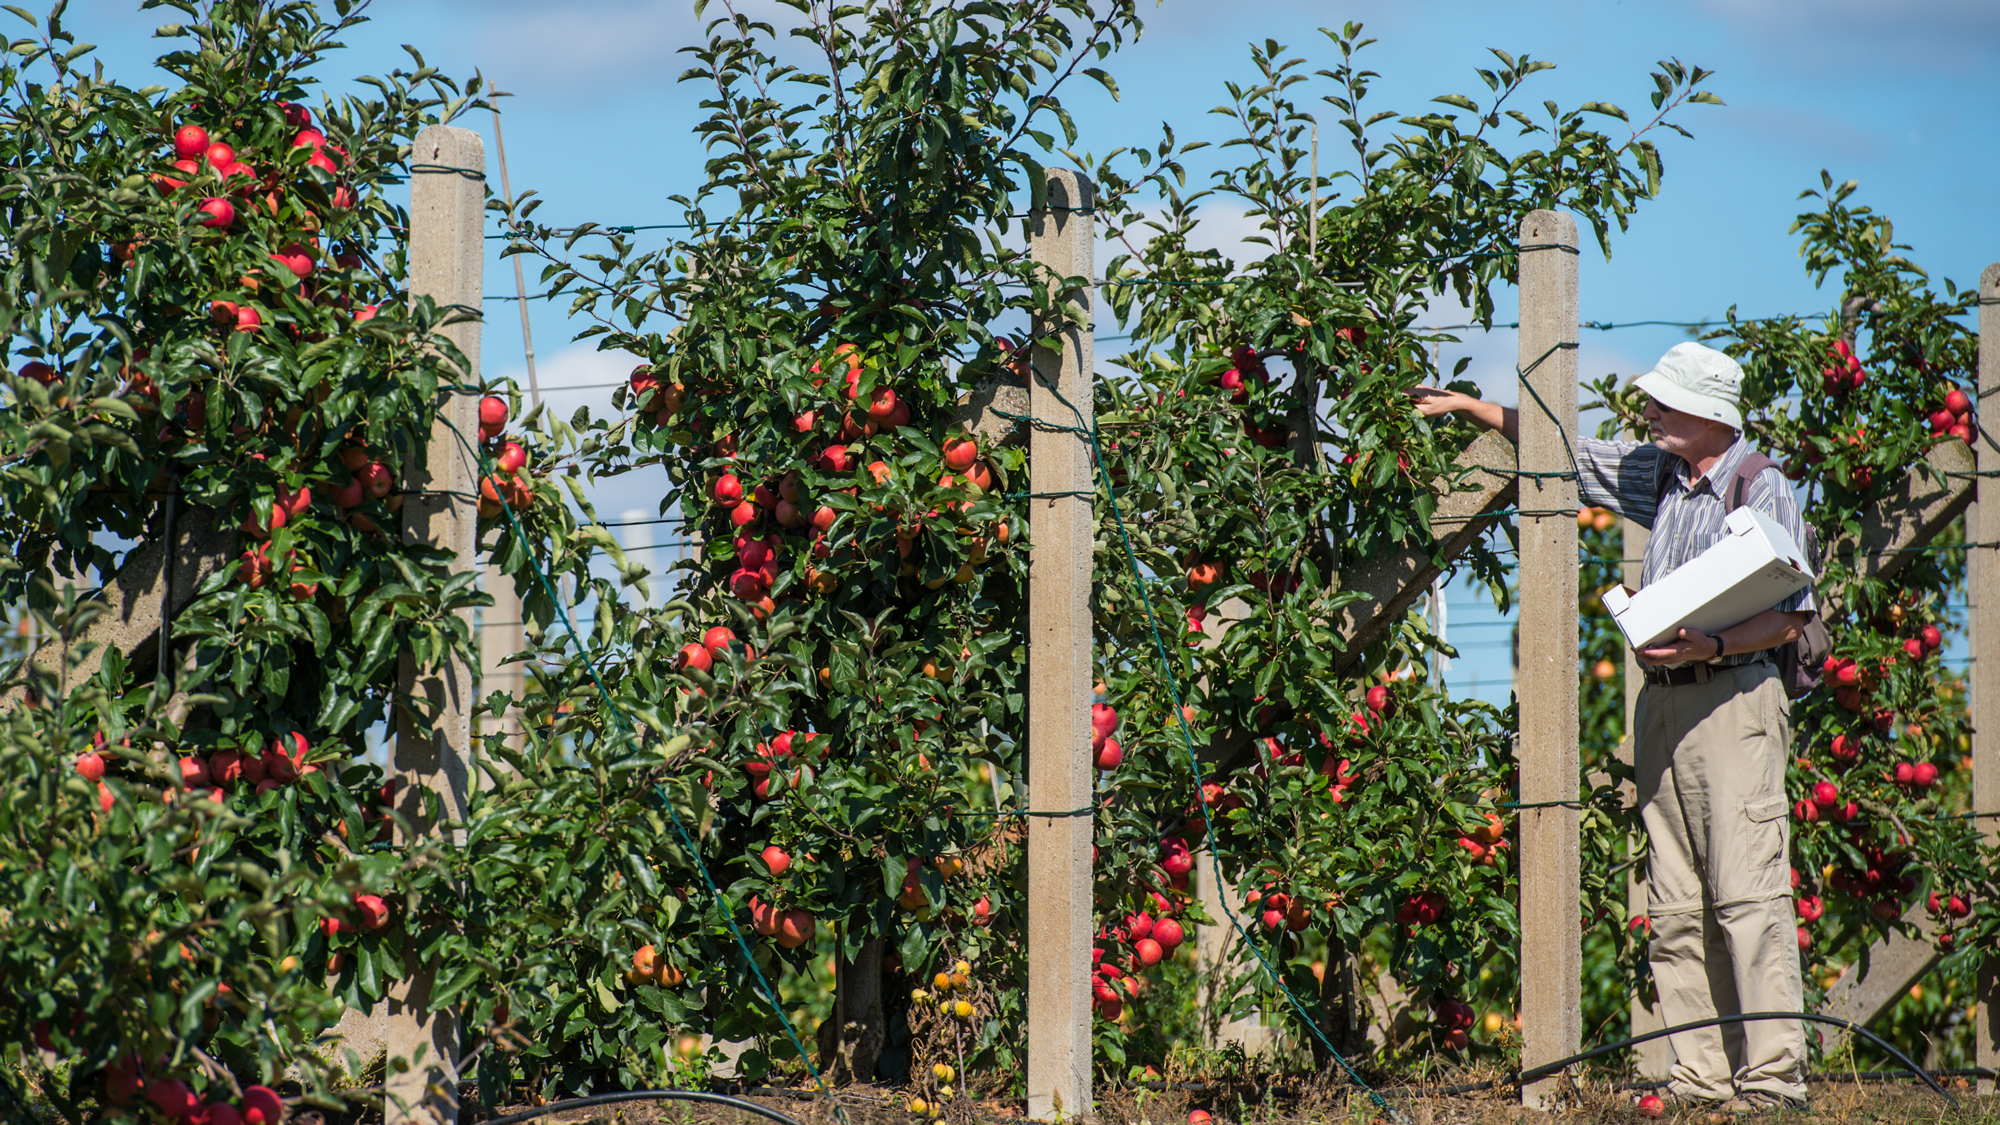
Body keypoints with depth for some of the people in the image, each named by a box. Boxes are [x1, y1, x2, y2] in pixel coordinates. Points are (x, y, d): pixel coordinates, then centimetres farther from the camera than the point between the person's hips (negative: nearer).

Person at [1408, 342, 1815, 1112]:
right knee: (1675, 904, 1)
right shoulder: (1659, 473, 15)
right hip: (1662, 702, 7)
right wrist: (1470, 408, 29)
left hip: (1733, 698, -7)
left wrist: (1712, 647, -20)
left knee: (1747, 892, -14)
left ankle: (1774, 1076, -16)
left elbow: (1792, 614, -7)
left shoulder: (1762, 489, -4)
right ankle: (1701, 1077, 0)